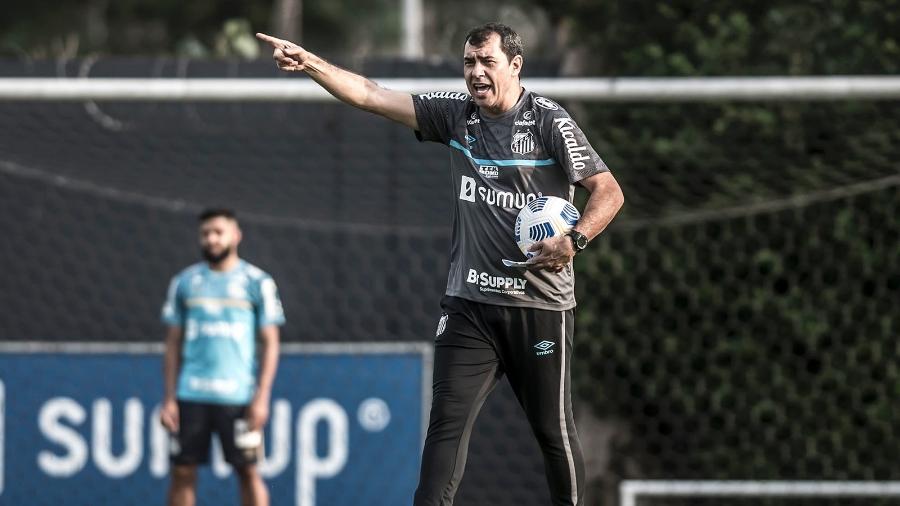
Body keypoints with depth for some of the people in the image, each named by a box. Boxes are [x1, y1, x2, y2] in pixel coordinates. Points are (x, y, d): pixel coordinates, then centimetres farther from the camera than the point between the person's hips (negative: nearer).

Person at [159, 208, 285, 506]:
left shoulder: (257, 283, 3)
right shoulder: (184, 283, 10)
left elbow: (270, 344, 1)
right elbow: (173, 344, 12)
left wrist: (262, 398, -8)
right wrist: (169, 399, 4)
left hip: (238, 399, -2)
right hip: (191, 396, 2)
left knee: (248, 472, -1)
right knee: (182, 472, 1)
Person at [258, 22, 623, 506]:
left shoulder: (548, 120, -6)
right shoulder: (456, 113, 6)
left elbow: (608, 191, -6)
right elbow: (370, 95, 4)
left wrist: (574, 239, -23)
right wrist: (310, 64, -8)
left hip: (541, 305, -3)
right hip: (469, 301, 3)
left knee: (553, 427, 3)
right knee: (447, 421, -6)